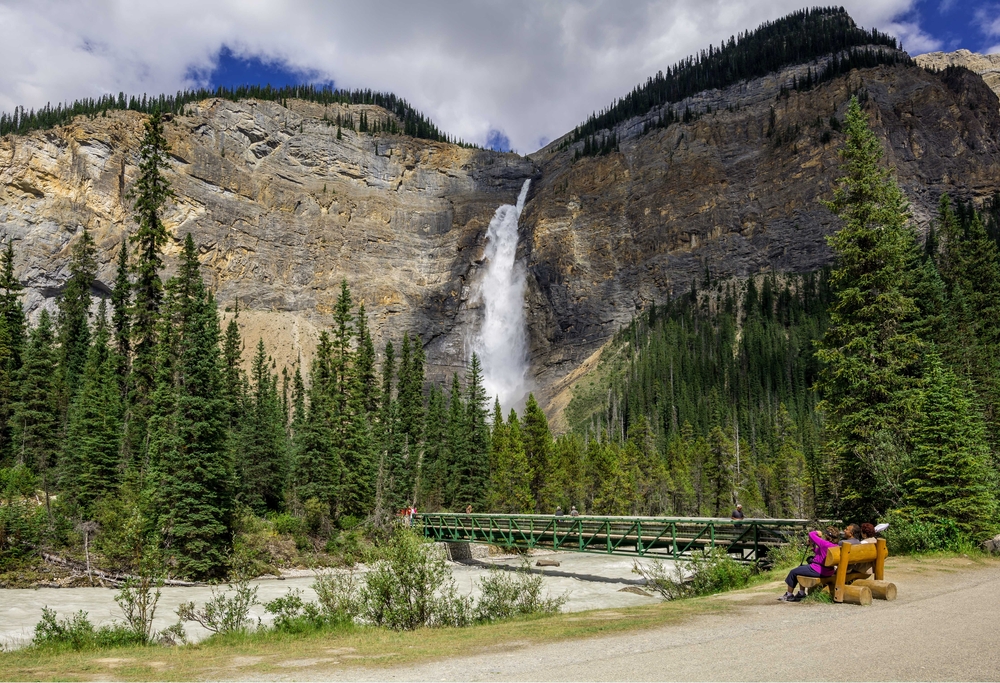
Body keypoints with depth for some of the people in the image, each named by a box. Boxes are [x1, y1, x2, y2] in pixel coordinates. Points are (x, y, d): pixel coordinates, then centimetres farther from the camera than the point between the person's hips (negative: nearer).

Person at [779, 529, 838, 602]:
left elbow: (811, 534, -20)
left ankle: (789, 595, 24)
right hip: (827, 572, 9)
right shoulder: (836, 546, 2)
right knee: (802, 568, 31)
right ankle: (801, 593, 32)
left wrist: (817, 533, -2)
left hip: (817, 571, -9)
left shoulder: (824, 544, -26)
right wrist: (813, 545, 13)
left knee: (793, 572, 9)